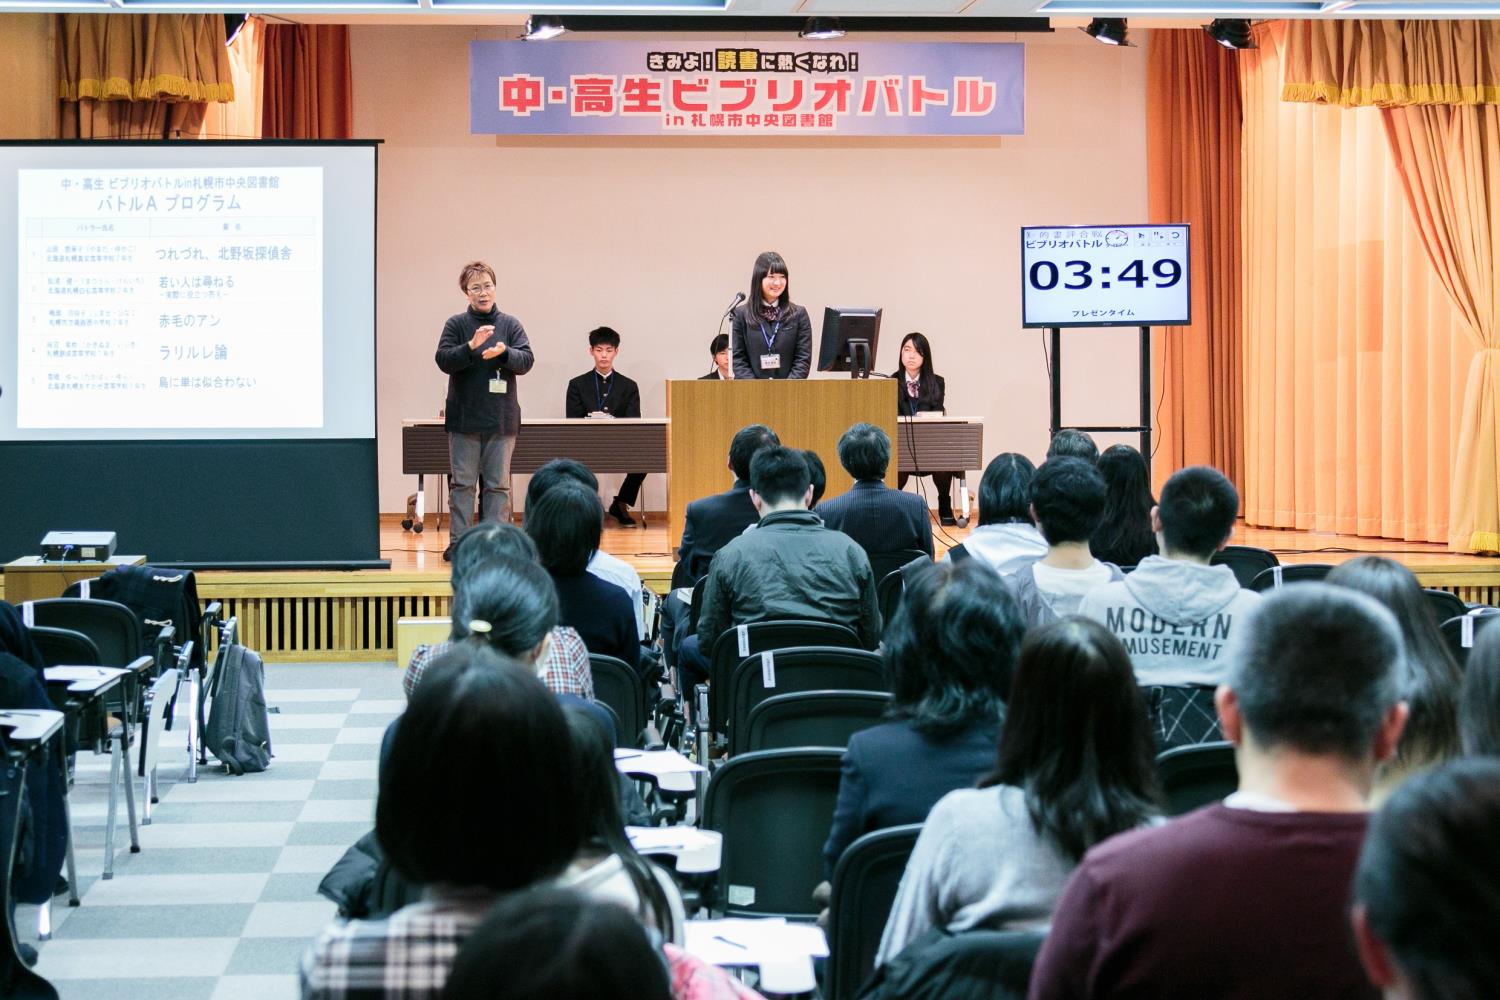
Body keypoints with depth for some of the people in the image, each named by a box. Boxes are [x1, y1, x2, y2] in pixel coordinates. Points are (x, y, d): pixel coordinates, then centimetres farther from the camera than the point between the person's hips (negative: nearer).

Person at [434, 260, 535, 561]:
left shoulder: (510, 324, 6)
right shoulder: (456, 324, 2)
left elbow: (527, 361, -2)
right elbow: (444, 360, -8)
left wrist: (503, 352, -21)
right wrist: (472, 346, -23)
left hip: (501, 418, 1)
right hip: (464, 418, -1)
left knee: (498, 484, 3)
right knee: (462, 482, 2)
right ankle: (459, 542, 6)